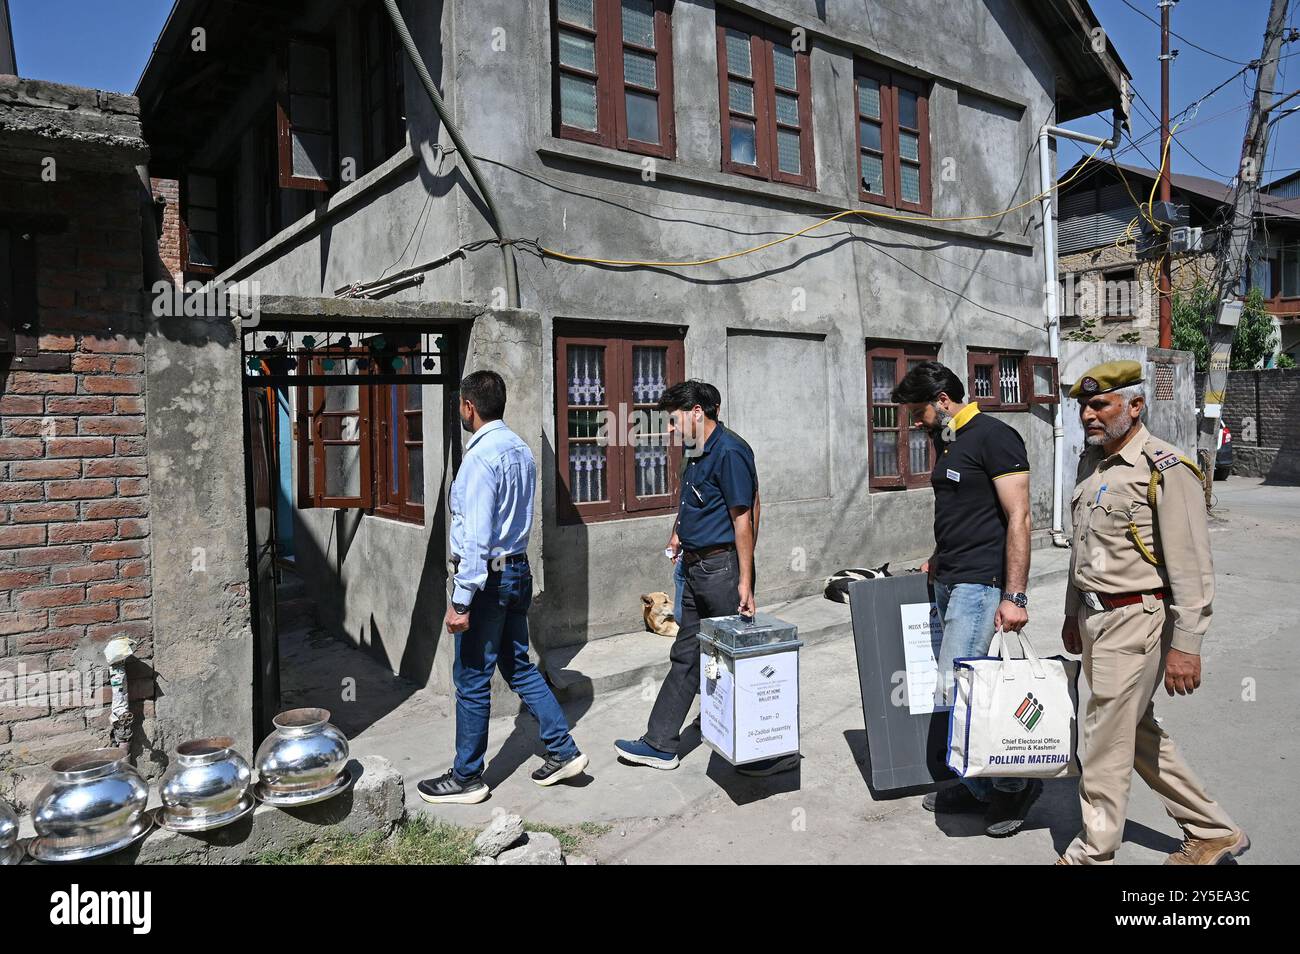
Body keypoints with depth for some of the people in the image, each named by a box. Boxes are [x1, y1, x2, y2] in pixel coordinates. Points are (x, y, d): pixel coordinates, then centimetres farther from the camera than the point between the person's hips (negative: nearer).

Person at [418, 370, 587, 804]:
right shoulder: (521, 450, 10)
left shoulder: (481, 456, -18)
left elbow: (477, 537, -23)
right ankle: (563, 751, 21)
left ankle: (466, 778, 18)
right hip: (519, 569, 9)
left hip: (488, 576, -9)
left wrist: (461, 601, -21)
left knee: (472, 680, 4)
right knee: (518, 667, 18)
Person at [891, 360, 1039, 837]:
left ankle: (1014, 784, 10)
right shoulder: (946, 442, 15)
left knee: (954, 692, -9)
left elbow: (1018, 518, -16)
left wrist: (1015, 596, -19)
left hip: (979, 583, -9)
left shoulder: (994, 437, -12)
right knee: (957, 688, 12)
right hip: (948, 583, 9)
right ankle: (979, 786, 25)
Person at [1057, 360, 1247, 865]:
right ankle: (1212, 830, 35)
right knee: (1138, 731, 18)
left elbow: (1192, 567, -17)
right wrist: (1073, 611, 21)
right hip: (1094, 616, 9)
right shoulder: (1091, 461, 10)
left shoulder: (1166, 469, -15)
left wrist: (1186, 645, -18)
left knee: (1107, 738, 0)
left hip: (1135, 621, -9)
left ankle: (1092, 852, 16)